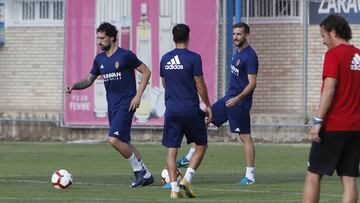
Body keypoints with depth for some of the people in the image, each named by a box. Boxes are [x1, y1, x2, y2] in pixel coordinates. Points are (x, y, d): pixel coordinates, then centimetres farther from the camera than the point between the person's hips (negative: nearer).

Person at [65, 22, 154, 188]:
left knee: (114, 139, -19)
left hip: (126, 104, -8)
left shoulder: (125, 56, -10)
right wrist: (74, 86, -2)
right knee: (124, 143, 10)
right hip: (112, 105, 8)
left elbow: (146, 72, -6)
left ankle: (139, 170, -4)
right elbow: (89, 80, 18)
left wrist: (138, 96, -13)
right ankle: (146, 175, 21)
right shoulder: (99, 59, 10)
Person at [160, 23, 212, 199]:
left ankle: (174, 188, -4)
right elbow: (200, 85, -7)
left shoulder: (165, 59, 7)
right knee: (201, 146, 12)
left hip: (171, 110, 4)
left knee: (171, 150, 5)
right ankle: (187, 178, -5)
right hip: (191, 110, -3)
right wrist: (208, 106, 5)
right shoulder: (193, 58, -8)